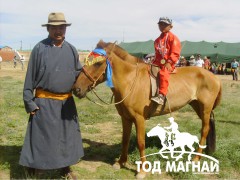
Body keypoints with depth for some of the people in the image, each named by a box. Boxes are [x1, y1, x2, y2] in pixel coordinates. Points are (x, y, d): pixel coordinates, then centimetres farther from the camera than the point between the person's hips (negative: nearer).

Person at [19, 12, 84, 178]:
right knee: (40, 137, 4)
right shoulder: (39, 48, -7)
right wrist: (29, 101, -9)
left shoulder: (72, 50, 4)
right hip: (44, 101, -4)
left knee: (67, 136, 16)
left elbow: (79, 73, 12)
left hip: (67, 101, 5)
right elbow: (30, 77, -6)